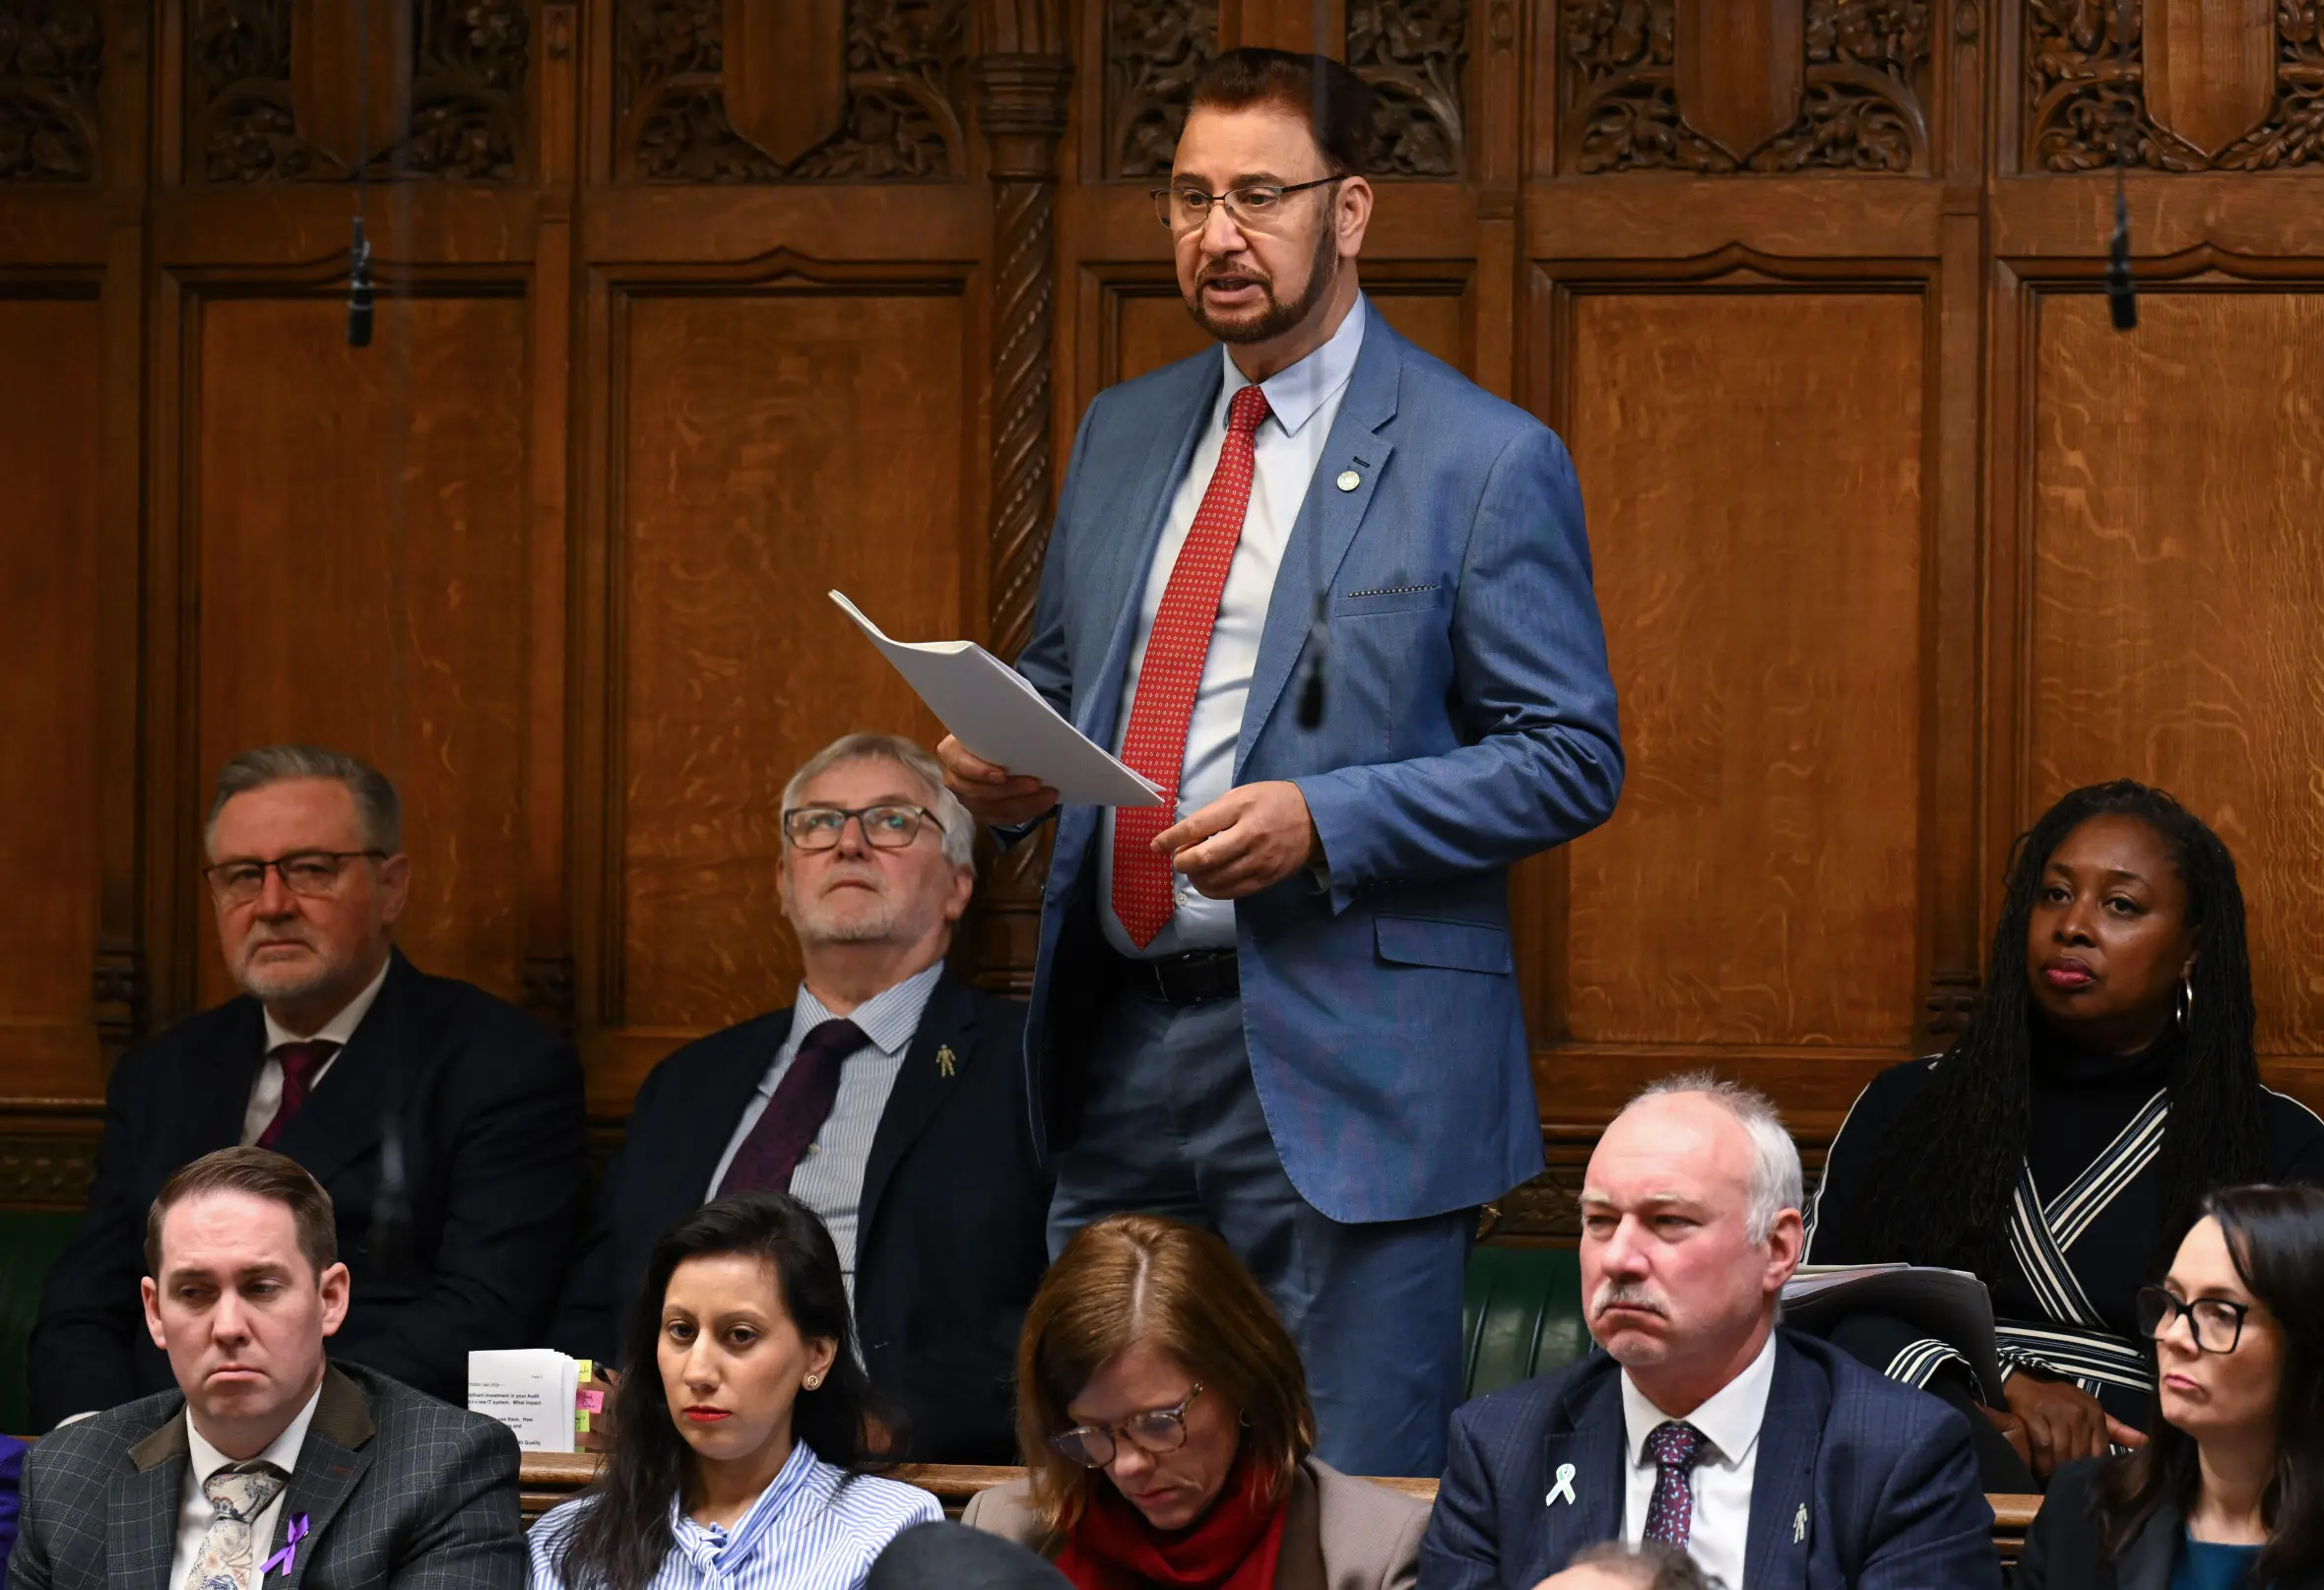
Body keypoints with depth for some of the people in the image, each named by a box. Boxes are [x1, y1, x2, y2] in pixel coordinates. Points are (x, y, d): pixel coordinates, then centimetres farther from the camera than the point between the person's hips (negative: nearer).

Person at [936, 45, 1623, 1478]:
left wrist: (1325, 820, -20)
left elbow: (1571, 761, -7)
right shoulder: (1124, 433, 15)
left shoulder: (1486, 462, -5)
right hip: (1120, 1046, 6)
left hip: (1345, 1073, -6)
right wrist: (1004, 765, 0)